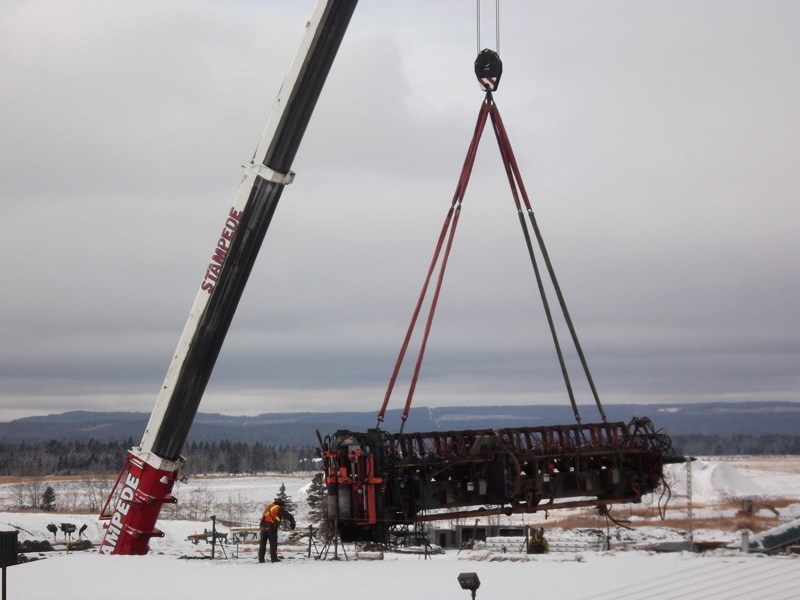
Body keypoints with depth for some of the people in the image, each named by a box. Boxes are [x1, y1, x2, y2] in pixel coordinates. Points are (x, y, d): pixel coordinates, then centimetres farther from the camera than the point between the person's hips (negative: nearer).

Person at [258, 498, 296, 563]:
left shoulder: (268, 506, 16)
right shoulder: (279, 509, -3)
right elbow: (288, 516, -3)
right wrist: (292, 522, 11)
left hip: (263, 527, 5)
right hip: (271, 528, -5)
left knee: (262, 544, 9)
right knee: (273, 544, 3)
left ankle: (261, 559, 10)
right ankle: (274, 559, 1)